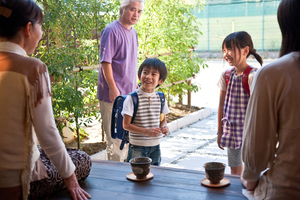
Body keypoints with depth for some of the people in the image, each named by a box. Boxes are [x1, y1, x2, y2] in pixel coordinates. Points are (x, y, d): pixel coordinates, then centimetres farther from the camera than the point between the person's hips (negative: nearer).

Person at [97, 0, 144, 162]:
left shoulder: (133, 32, 13)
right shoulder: (111, 31, -13)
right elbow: (105, 62, -17)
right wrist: (113, 88, -21)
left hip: (130, 94, 9)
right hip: (113, 94, -9)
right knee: (115, 137, -1)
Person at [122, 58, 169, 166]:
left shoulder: (160, 98, 4)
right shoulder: (132, 98, -11)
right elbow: (126, 125, -12)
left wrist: (164, 127, -7)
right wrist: (146, 131, -21)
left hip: (155, 146, 4)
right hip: (137, 147, -4)